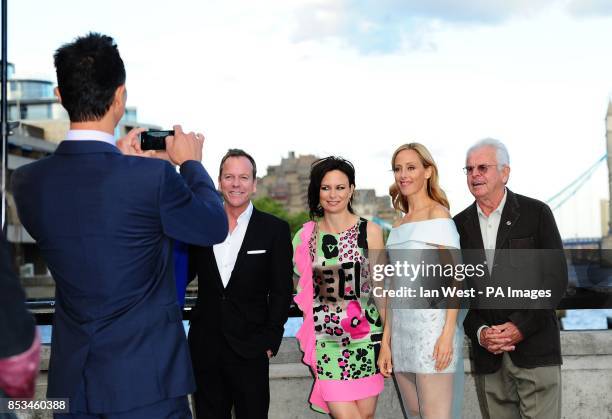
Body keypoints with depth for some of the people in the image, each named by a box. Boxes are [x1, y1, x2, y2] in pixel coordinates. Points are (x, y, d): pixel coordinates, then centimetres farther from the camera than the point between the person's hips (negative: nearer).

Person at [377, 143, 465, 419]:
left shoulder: (438, 214, -3)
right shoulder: (399, 224, 17)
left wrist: (448, 334, -18)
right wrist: (386, 341, 13)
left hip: (431, 323, -7)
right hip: (402, 327, 7)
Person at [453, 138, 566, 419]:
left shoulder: (536, 213, 0)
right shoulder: (460, 225, 9)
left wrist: (521, 327, -11)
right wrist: (479, 332, -7)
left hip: (535, 347, -2)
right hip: (487, 355, 3)